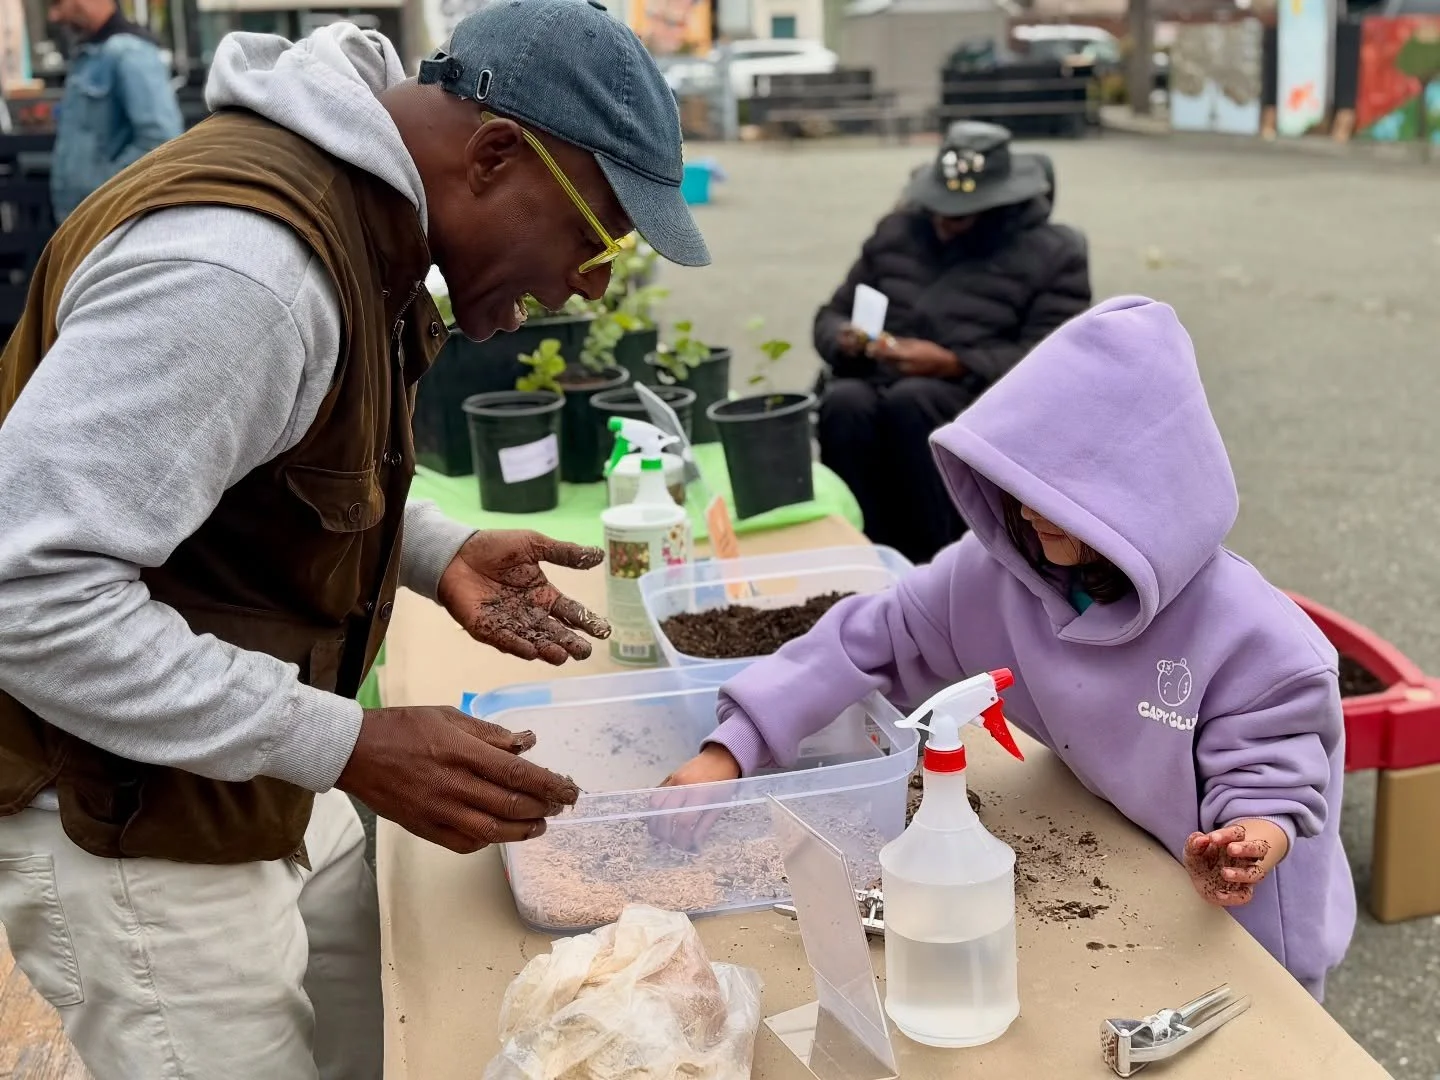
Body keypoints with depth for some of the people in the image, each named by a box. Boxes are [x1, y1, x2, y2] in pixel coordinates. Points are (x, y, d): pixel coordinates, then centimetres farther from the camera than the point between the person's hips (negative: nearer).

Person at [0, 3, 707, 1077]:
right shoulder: (234, 263, -29)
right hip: (131, 819, -9)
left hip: (268, 781, 9)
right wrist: (350, 747, -28)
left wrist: (437, 553, 1)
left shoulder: (367, 213, 3)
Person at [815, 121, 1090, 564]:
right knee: (845, 403, -34)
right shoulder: (896, 231, 17)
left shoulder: (1052, 253, 4)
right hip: (875, 382, 3)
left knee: (909, 400, -37)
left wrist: (951, 364, -19)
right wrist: (845, 340, -6)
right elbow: (832, 315, 20)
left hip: (982, 397, -3)